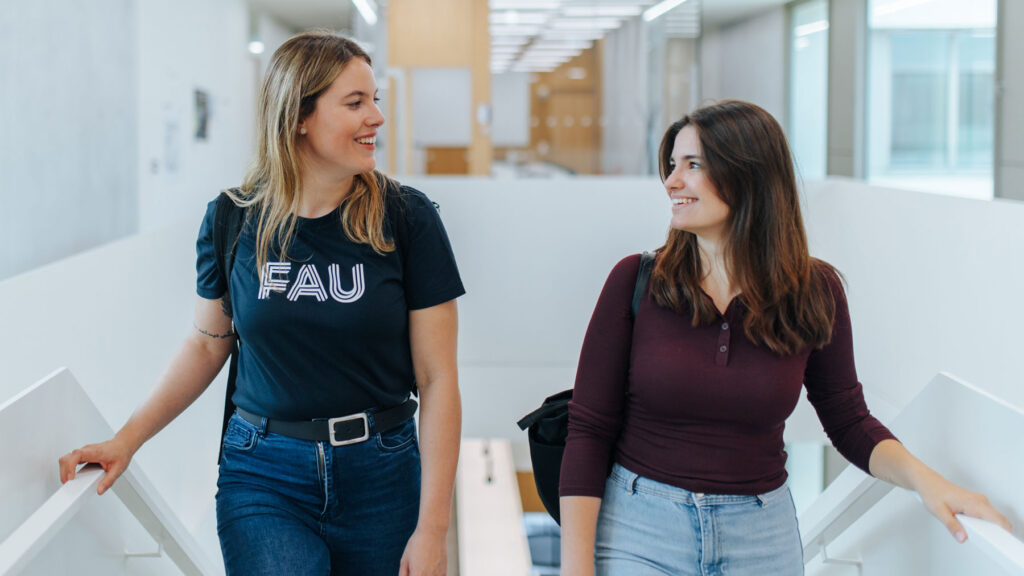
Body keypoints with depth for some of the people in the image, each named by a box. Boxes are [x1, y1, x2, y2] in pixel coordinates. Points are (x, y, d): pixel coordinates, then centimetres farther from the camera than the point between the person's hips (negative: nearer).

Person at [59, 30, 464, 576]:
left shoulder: (405, 218, -7)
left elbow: (437, 378, -7)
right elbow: (208, 345, 11)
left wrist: (432, 530, -10)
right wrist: (126, 439, 1)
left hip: (379, 475, 0)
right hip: (262, 476, 0)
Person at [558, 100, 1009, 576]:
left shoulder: (815, 292, -3)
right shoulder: (635, 281, -8)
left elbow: (848, 421, 8)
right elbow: (588, 430, -7)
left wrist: (922, 478, -11)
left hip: (761, 536, 2)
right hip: (638, 525, -1)